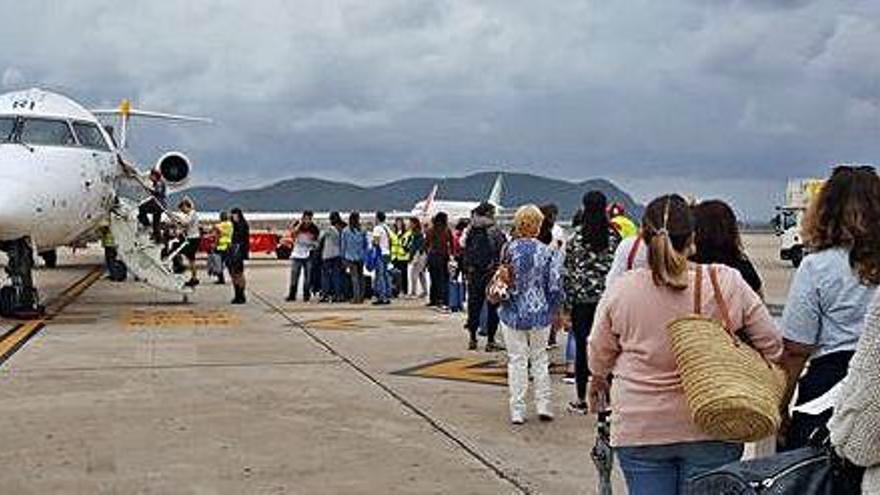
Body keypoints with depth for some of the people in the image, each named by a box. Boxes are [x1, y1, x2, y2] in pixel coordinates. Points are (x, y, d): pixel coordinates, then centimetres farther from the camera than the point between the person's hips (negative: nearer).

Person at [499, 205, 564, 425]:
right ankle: (544, 405, 16)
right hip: (540, 313, 0)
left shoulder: (509, 248, -8)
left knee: (517, 360, 8)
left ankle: (517, 411, 10)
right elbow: (555, 286, -7)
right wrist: (555, 310, 8)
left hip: (513, 313, 0)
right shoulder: (547, 252, -9)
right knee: (540, 358, 17)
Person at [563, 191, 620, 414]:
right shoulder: (614, 236, -1)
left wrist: (567, 303, 3)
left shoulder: (575, 237, -3)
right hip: (607, 297, 1)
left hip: (581, 298, -1)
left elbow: (568, 272, -3)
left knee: (582, 348, 5)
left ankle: (581, 400, 10)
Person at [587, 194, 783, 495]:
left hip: (639, 430, 0)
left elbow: (599, 355, 7)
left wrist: (599, 381, 29)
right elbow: (772, 346, 1)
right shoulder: (727, 283, -7)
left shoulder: (621, 290, -7)